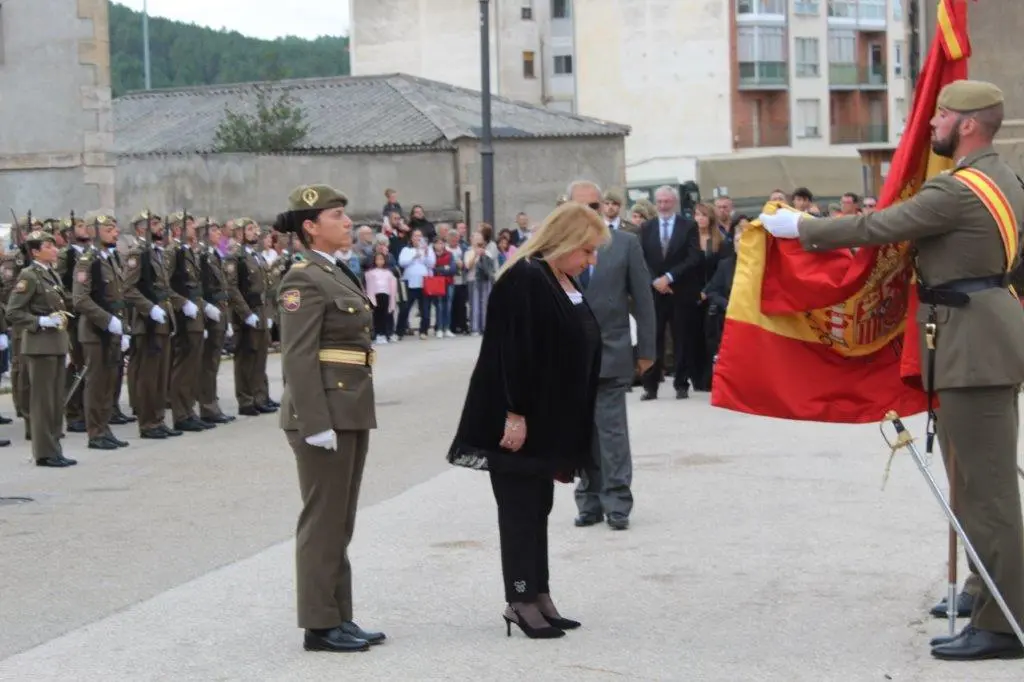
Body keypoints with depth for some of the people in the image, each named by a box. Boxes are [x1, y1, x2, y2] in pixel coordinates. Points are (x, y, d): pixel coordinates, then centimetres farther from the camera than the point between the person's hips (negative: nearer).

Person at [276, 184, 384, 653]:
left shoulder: (338, 274, 16)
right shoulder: (304, 280, -13)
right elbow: (298, 358, -18)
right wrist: (315, 424, -22)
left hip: (352, 412, 9)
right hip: (326, 411, -9)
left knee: (341, 522, 13)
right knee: (323, 521, -2)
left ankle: (340, 618, 20)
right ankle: (320, 624, 5)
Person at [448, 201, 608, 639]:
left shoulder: (567, 285, 13)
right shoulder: (525, 280, -17)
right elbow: (513, 354, -22)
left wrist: (567, 431, 16)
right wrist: (515, 414, -24)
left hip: (550, 421, 9)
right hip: (519, 421, -9)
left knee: (539, 509, 12)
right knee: (521, 509, -2)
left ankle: (538, 596, 18)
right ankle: (521, 601, 4)